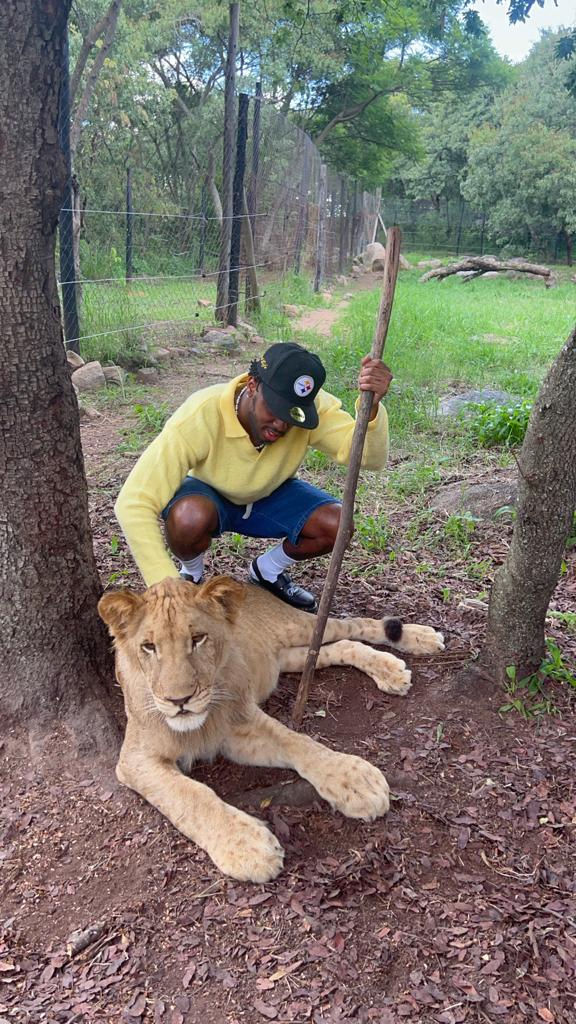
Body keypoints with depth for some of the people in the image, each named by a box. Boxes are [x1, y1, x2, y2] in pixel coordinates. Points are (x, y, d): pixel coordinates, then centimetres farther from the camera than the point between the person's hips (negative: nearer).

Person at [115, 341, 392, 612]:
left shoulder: (312, 406, -28)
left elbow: (370, 457, -35)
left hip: (268, 498, 3)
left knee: (337, 524, -21)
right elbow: (134, 504, -40)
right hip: (208, 496, -3)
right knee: (191, 518, -38)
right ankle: (190, 575, -1)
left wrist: (372, 406, -56)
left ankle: (268, 571, 9)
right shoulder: (200, 416, -38)